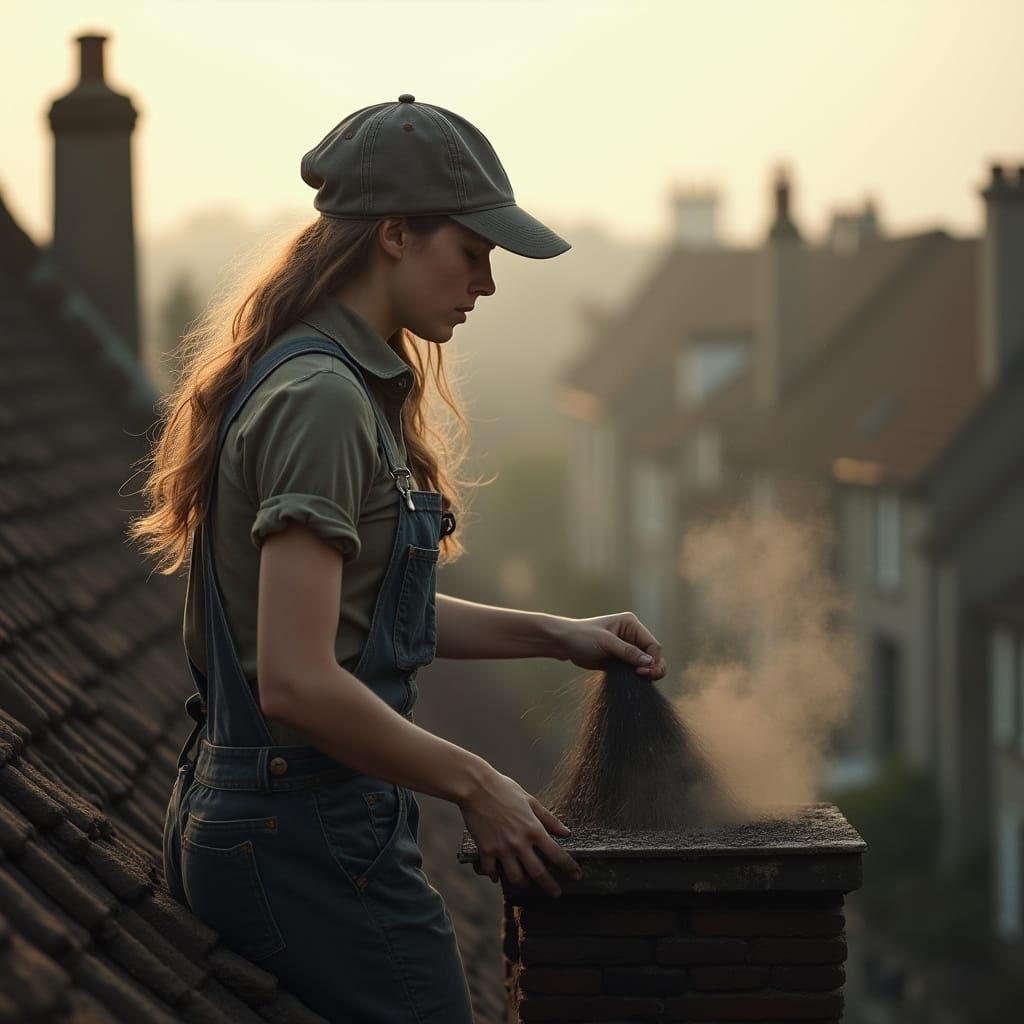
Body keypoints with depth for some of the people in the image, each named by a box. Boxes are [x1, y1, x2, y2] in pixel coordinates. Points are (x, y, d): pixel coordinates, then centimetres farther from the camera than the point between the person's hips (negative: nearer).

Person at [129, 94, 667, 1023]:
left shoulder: (341, 382, 13)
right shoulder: (322, 399, -19)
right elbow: (296, 681, -25)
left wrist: (558, 636, 16)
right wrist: (474, 785, -14)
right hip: (307, 835, -10)